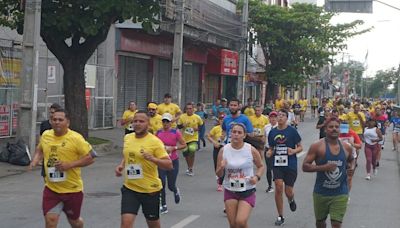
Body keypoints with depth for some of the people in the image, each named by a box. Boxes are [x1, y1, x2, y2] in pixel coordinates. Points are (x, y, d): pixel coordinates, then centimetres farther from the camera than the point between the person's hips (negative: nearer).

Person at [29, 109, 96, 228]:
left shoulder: (76, 138, -15)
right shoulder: (45, 135, 0)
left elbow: (91, 157, -15)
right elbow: (40, 150, 21)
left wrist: (70, 164, -23)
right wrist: (35, 160, 0)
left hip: (72, 189, -3)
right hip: (51, 188, 3)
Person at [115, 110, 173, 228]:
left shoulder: (155, 141, -14)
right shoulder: (127, 138, 3)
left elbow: (169, 165, -17)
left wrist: (152, 159, -33)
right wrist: (121, 165, 3)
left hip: (150, 190, -3)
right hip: (130, 188, 3)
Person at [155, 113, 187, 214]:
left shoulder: (176, 133, -5)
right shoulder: (158, 133, 2)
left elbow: (184, 145, -3)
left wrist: (173, 148, -15)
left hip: (173, 161, -2)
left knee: (171, 186, 4)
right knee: (161, 184, -8)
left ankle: (176, 191, 42)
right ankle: (163, 206, 4)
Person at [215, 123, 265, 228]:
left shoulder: (251, 150, -7)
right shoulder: (224, 150, -3)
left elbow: (261, 166, 9)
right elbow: (218, 174, 3)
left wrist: (257, 177, -11)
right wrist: (221, 168, -19)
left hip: (247, 191, -2)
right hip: (230, 191, 3)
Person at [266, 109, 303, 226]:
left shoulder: (292, 131, -4)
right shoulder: (272, 132, 6)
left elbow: (300, 147, 1)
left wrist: (294, 151, -19)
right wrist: (269, 152, -5)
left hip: (291, 165, -2)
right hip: (277, 164, 2)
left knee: (288, 192, 1)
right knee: (278, 187, -12)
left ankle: (291, 200, 41)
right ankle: (280, 216, 1)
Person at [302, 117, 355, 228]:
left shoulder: (346, 147, 2)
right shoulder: (317, 146, -10)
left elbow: (351, 160, 24)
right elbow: (305, 166, -12)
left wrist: (351, 168, 1)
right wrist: (323, 167, -24)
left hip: (340, 194, 1)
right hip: (321, 193, -1)